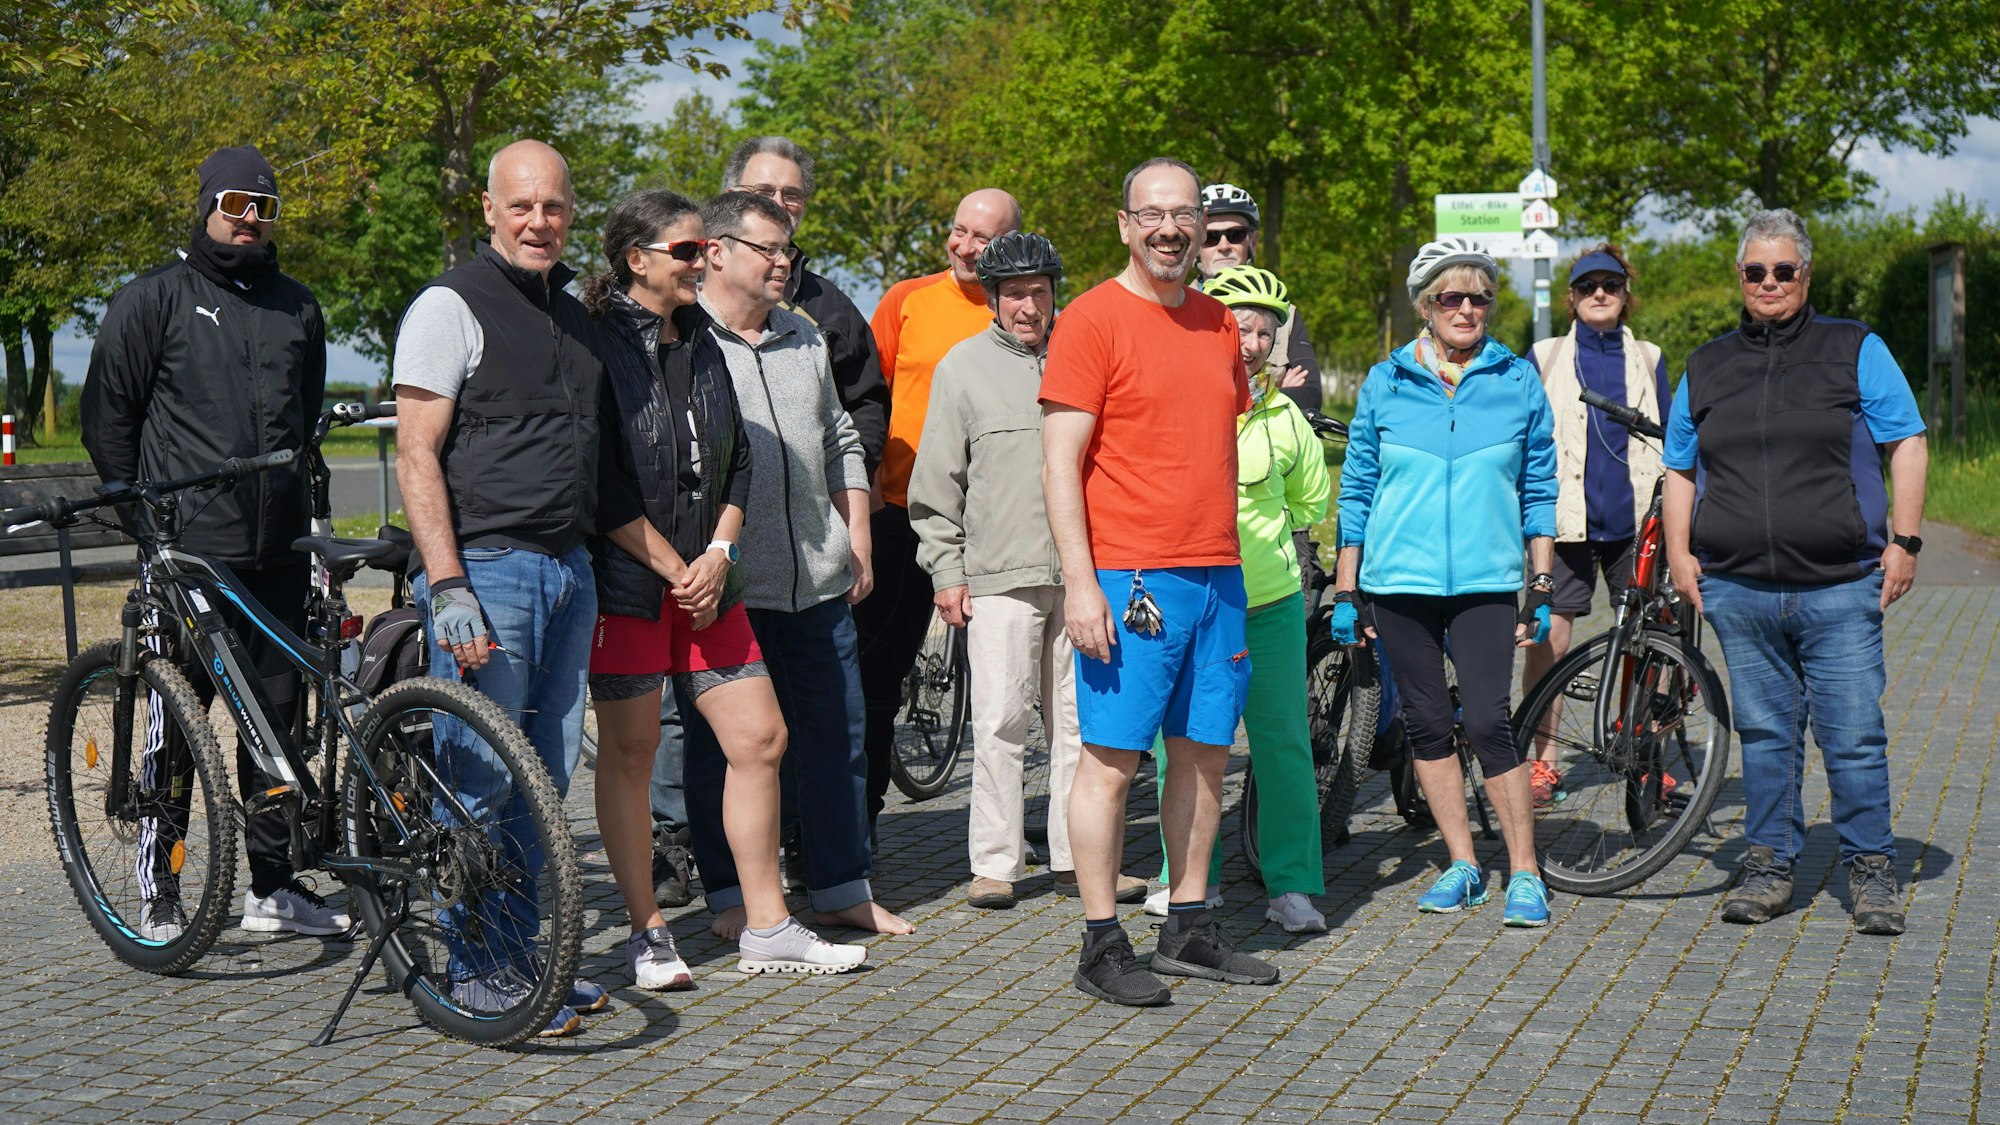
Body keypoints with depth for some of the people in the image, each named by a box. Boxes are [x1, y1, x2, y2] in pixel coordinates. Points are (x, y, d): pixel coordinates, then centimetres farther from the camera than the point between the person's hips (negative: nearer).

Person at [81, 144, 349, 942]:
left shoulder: (297, 307, 17)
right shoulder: (153, 298, 2)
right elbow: (107, 417, 2)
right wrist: (145, 518, -1)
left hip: (277, 552, 5)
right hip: (188, 553, -4)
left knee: (278, 714, 7)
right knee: (176, 720, -2)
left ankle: (273, 884, 17)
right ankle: (157, 894, 8)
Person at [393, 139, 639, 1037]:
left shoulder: (574, 316, 17)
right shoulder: (452, 305, -6)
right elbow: (416, 456, -11)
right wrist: (447, 588, -19)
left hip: (569, 568, 7)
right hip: (486, 567, -7)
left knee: (546, 776, 11)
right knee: (479, 778, -4)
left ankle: (524, 950, 20)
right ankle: (476, 968, 6)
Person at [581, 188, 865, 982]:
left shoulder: (701, 340, 13)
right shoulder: (598, 342, -10)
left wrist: (719, 553, 1)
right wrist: (672, 567, -12)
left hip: (705, 579, 7)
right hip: (624, 580, -7)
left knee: (759, 738, 5)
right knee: (629, 752, 2)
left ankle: (766, 929, 14)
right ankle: (647, 933, 14)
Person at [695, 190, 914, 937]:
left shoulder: (806, 339, 17)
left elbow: (840, 443, 23)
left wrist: (858, 542, 15)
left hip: (817, 584, 6)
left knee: (835, 735, 10)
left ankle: (841, 889, 20)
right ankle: (730, 897, 14)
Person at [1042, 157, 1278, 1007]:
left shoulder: (1218, 323, 14)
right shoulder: (1093, 320, -6)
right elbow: (1060, 462, -10)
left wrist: (1237, 572, 16)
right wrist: (1080, 582, -16)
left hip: (1218, 575, 7)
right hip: (1129, 577, -7)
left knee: (1204, 754, 10)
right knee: (1111, 759, -2)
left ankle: (1189, 930, 20)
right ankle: (1102, 945, 5)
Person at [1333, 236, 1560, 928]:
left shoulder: (1517, 380, 4)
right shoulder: (1385, 384, 4)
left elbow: (1538, 491, 8)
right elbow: (1356, 491, 8)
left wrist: (1542, 590, 4)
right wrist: (1345, 593, 6)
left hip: (1485, 584, -2)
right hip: (1398, 582, 2)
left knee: (1488, 724, -10)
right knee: (1426, 725, 7)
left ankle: (1525, 874, 2)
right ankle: (1463, 866, 19)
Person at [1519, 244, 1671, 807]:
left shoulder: (1648, 360, 14)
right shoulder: (1545, 358, 9)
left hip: (1634, 519, 2)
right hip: (1565, 520, -2)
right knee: (1549, 637, -7)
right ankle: (1543, 761, 4)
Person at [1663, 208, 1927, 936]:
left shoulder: (1856, 350, 7)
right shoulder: (1707, 368, 15)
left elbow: (1907, 445, 5)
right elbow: (1680, 470, 20)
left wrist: (1903, 540, -5)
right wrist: (1679, 551, 7)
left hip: (1840, 589, -2)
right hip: (1738, 590, 3)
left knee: (1855, 735, -3)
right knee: (1763, 733, 7)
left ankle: (1871, 872, 8)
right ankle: (1769, 867, 16)